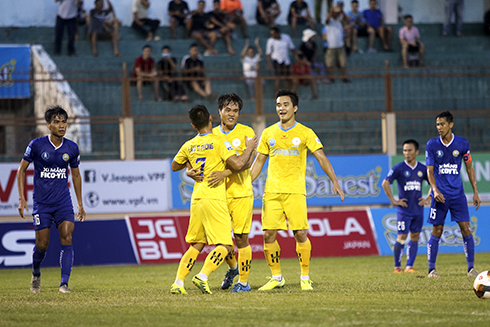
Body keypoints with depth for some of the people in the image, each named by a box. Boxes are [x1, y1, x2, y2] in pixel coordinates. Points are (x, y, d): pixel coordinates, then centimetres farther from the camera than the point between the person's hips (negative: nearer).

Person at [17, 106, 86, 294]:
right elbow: (21, 169, 2)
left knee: (67, 238, -15)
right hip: (41, 203, -2)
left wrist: (80, 204, 16)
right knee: (42, 244, 0)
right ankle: (36, 275, 30)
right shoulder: (37, 145, -8)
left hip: (64, 201, 2)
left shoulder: (72, 148, 1)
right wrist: (22, 198, -6)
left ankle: (64, 283, -15)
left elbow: (76, 175, 15)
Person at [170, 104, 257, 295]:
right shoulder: (218, 142, -6)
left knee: (196, 245, 15)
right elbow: (238, 165, -13)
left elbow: (175, 166, 26)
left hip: (196, 200, 6)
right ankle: (203, 276, -23)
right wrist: (249, 148, 3)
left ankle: (178, 283, 7)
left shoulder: (189, 146, 10)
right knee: (224, 245, -6)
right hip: (214, 199, -6)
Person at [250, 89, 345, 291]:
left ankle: (305, 278, 4)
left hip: (295, 191, -3)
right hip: (271, 191, 3)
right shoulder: (268, 133, 11)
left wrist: (335, 181, -11)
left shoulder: (305, 133, 3)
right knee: (268, 234, -4)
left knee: (300, 234, -9)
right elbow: (259, 161, 17)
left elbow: (321, 158, -1)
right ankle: (276, 278, 9)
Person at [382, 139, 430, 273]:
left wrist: (427, 199, 6)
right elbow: (385, 183, -8)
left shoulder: (422, 169, 6)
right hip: (404, 210, -4)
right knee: (402, 237, -7)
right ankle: (397, 266, 2)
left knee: (415, 237, 3)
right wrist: (393, 201, -10)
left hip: (418, 210, 4)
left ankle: (409, 266, 8)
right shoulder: (399, 168, -5)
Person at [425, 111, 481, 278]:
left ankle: (471, 267, 2)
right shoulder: (432, 145, -1)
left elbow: (469, 168, 10)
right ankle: (431, 269, 9)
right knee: (437, 231, 0)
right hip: (440, 194, -1)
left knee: (465, 228, -5)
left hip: (457, 193, 1)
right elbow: (430, 170, -2)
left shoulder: (462, 143, 2)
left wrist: (475, 192, 6)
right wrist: (435, 190, -18)